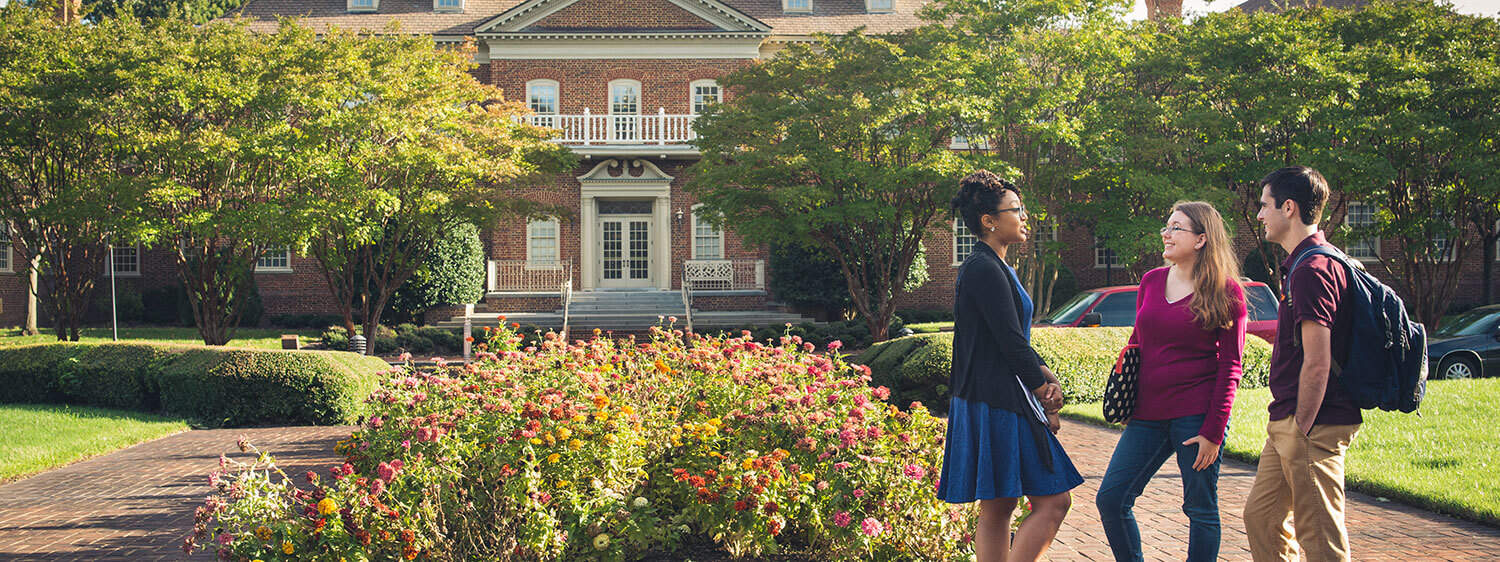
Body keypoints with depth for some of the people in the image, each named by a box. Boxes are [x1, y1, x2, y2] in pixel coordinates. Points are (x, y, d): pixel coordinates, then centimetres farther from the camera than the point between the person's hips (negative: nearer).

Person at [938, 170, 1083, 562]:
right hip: (998, 404, -11)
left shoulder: (996, 268, 18)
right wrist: (1046, 398, -8)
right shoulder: (984, 270, -15)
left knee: (997, 509, 11)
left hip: (995, 403, 11)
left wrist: (1046, 376, 3)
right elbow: (1012, 344, -17)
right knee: (1053, 501, -9)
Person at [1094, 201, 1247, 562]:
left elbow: (1229, 366, -5)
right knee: (1110, 499, 0)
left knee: (1201, 509, 3)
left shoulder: (1226, 291, -3)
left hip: (1196, 414, -5)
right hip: (1148, 415, 5)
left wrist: (1213, 431, -11)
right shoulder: (1151, 281, 12)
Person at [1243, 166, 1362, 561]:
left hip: (1313, 425, -11)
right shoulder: (1302, 265, 15)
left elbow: (1317, 362, -22)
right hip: (1287, 421, 11)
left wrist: (1301, 430, -18)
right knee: (1260, 516, 17)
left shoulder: (1312, 270, -18)